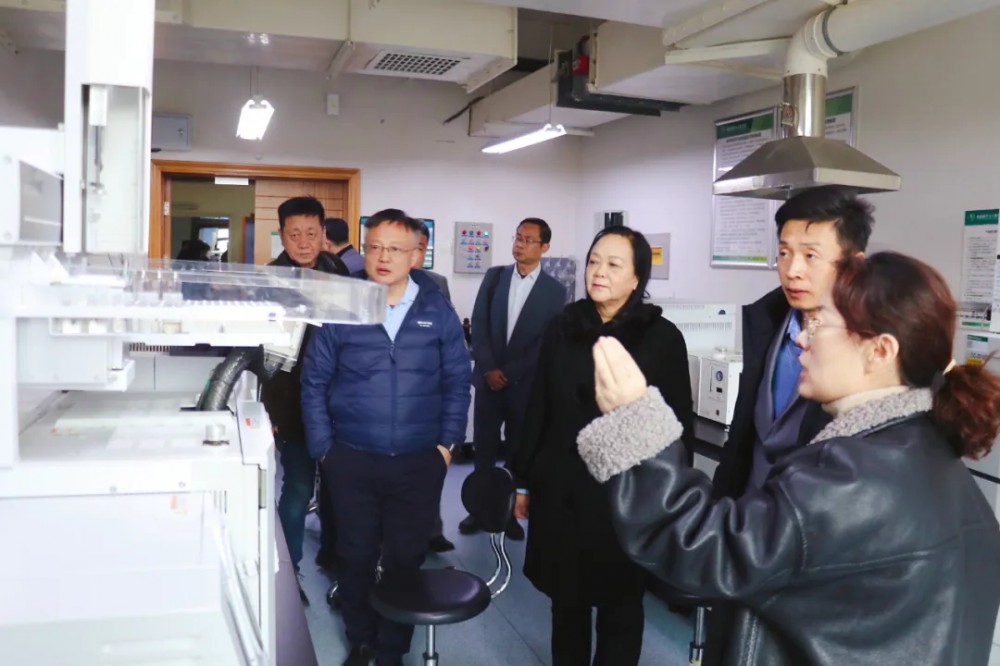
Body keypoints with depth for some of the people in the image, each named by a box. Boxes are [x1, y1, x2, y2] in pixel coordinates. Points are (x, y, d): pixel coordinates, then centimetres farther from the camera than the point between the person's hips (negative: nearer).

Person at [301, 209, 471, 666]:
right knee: (356, 556, 14)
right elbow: (314, 382, 1)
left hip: (420, 462, 0)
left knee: (406, 559, 11)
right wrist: (323, 449, -3)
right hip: (351, 459, 0)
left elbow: (457, 381, 3)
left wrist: (447, 442, -2)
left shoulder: (438, 311, -2)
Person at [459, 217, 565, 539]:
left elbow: (547, 343, -5)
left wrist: (509, 373, -12)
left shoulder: (554, 290, -2)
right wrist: (489, 369, -9)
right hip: (488, 378, 2)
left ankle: (512, 511, 20)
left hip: (525, 384, -2)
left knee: (519, 452, 8)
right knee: (484, 449, 8)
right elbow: (478, 325, 1)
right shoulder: (494, 276, 4)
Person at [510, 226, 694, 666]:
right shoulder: (562, 327, 2)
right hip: (560, 489, 3)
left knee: (620, 605, 14)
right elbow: (539, 409, 6)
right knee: (565, 600, 16)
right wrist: (524, 480, 9)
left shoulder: (662, 337, -8)